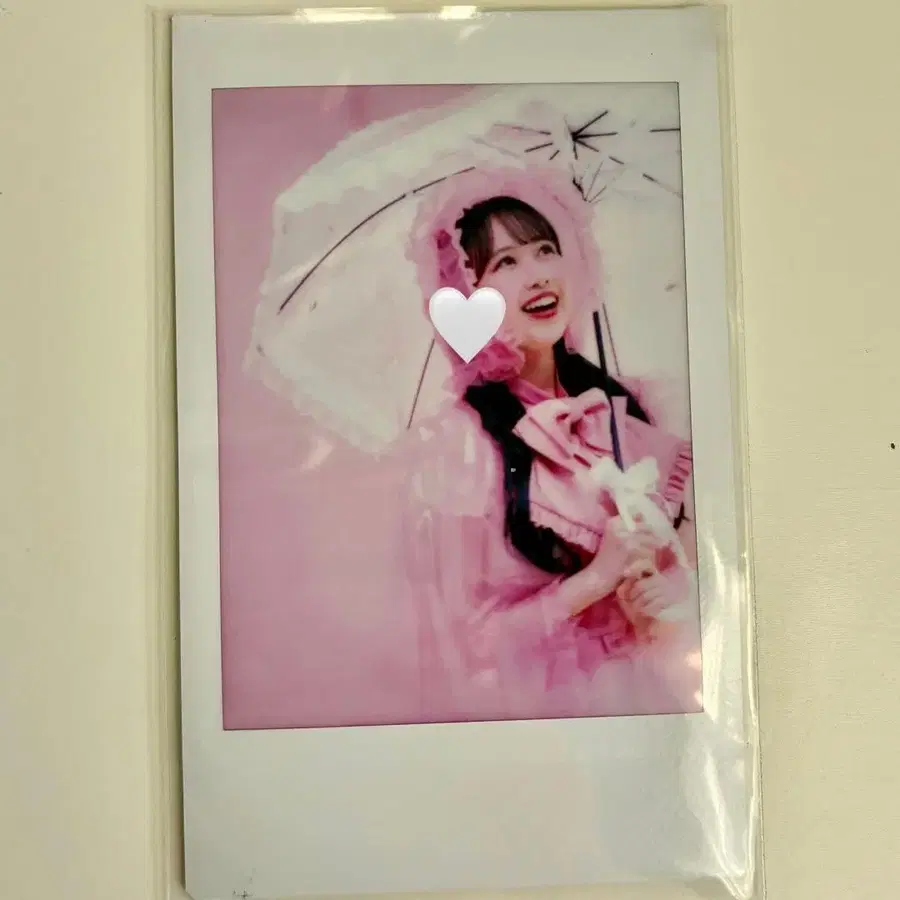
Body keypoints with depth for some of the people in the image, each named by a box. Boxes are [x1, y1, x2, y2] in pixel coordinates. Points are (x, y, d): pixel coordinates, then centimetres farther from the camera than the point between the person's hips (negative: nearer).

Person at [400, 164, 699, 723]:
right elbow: (463, 642, -15)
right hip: (534, 699, -4)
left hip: (651, 687, 4)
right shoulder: (455, 442, -19)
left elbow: (680, 552, 6)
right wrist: (597, 579, -21)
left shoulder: (624, 408, -5)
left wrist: (667, 597, -14)